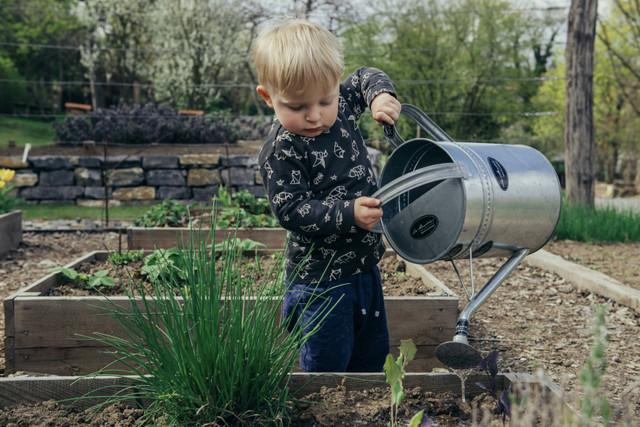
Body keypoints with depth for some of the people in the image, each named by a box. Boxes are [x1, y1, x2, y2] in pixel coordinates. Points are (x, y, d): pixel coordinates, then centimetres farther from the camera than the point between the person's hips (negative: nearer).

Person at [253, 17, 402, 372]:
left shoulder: (341, 107, -1)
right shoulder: (281, 150, -20)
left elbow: (365, 78, 18)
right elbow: (290, 210, -22)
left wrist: (381, 95, -4)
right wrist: (348, 214, -31)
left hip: (364, 266, 7)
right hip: (320, 279, -7)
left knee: (373, 356, 21)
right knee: (326, 367, 0)